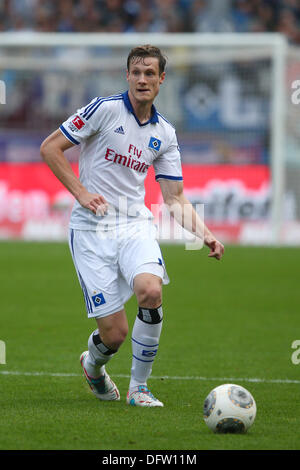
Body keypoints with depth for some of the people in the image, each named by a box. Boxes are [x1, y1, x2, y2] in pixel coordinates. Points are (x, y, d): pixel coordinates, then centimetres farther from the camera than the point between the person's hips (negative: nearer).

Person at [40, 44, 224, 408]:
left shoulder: (165, 134, 9)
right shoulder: (104, 109, -6)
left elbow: (174, 198, 11)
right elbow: (49, 148, -4)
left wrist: (204, 233, -4)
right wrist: (81, 193, -11)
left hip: (135, 224, 3)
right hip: (91, 228, -3)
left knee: (151, 291, -28)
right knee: (114, 333, -8)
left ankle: (138, 388, -9)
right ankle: (93, 364, 31)